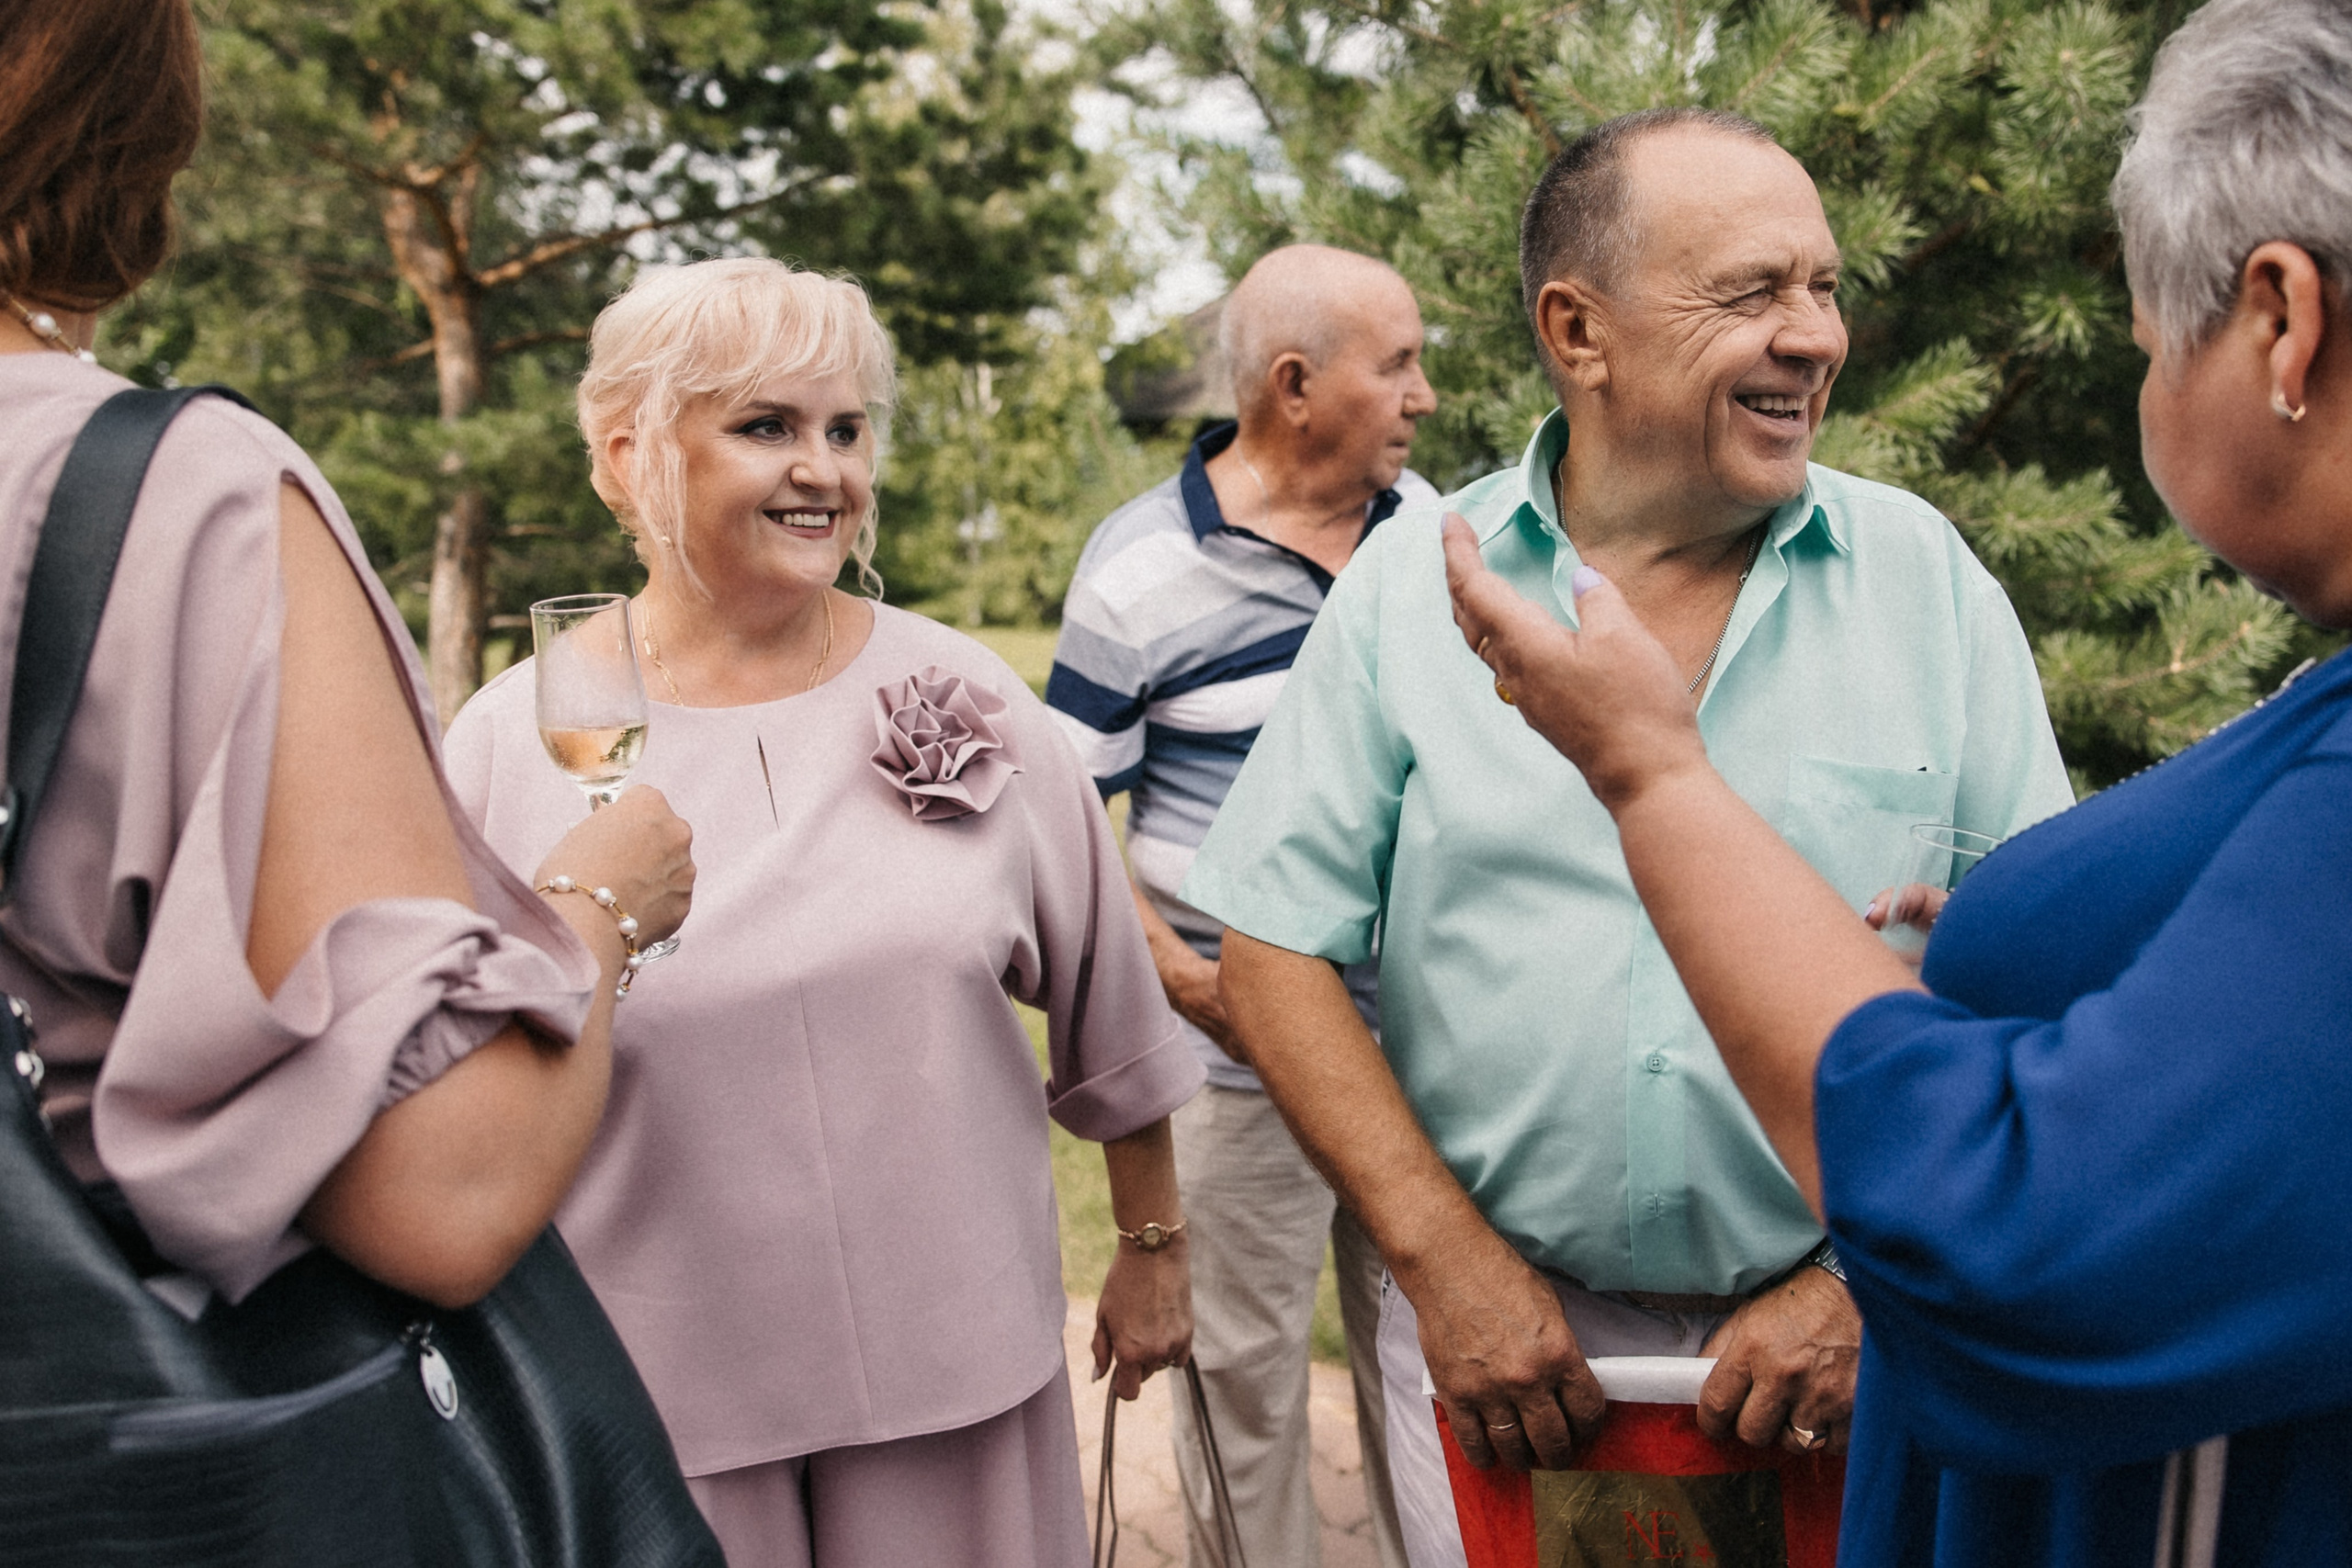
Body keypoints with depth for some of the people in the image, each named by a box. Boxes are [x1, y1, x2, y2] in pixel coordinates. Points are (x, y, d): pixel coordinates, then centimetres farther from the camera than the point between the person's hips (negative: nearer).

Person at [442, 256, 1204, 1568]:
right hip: (654, 1382, -1)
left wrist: (1155, 1249, 13)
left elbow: (1109, 1000, 7)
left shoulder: (963, 695, -1)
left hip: (957, 1359, 2)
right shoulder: (511, 740, -6)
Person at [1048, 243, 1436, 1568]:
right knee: (1247, 1370, 10)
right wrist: (1183, 975, -18)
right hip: (1246, 1054, -4)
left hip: (1433, 1039, 5)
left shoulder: (1429, 520, 4)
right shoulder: (1145, 566, -11)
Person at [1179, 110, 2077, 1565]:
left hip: (1838, 1333, 1)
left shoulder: (1930, 579, -4)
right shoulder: (1409, 582, -5)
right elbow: (1279, 946, -5)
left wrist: (1874, 1281, -9)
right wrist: (1444, 1256, -11)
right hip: (1498, 1313, 0)